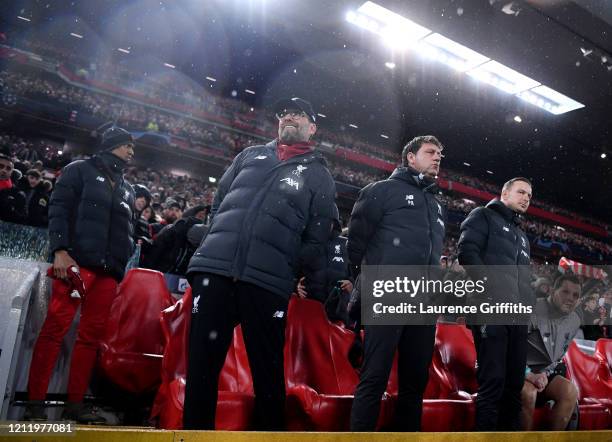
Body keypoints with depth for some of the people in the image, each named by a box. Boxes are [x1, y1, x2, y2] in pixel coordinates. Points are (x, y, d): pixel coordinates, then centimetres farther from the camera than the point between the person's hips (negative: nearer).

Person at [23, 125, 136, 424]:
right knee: (55, 327, -10)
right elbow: (58, 209, -1)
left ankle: (75, 403, 8)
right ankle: (35, 402, -4)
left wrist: (122, 265, 11)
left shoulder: (127, 190, 25)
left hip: (109, 270, 6)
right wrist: (60, 250, -14)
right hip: (76, 261, -5)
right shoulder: (80, 170, 10)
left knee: (92, 335, 3)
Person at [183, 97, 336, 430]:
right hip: (213, 267, 3)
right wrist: (220, 243, 11)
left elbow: (317, 240, 8)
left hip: (268, 280, -2)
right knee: (201, 362, 4)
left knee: (267, 370, 4)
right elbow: (218, 201, 22)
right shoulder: (250, 155, 21)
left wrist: (287, 267, -1)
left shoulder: (319, 176, 13)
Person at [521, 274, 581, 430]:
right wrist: (529, 375, -27)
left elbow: (559, 355, 14)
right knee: (528, 393, -34)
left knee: (571, 391, -21)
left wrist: (544, 373, -3)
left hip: (545, 372, 6)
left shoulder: (575, 321, 5)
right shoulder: (532, 311, -19)